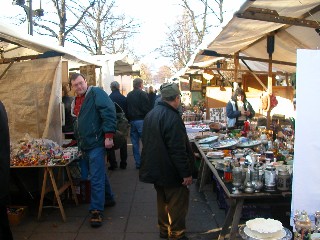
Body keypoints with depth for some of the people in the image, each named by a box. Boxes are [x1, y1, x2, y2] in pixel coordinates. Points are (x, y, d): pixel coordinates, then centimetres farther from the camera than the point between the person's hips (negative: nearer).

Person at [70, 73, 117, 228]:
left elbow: (109, 112, -20)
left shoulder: (96, 93, -10)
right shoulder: (75, 101, 16)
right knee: (99, 174, 20)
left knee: (96, 178, -6)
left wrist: (108, 135, -25)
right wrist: (78, 141, 22)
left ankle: (96, 211, 3)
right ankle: (108, 199, 37)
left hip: (96, 144, -8)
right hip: (84, 146, 9)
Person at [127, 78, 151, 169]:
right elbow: (147, 108, -14)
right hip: (141, 120, -6)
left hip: (132, 121, 6)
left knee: (135, 143, 8)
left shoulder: (129, 95, 10)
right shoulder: (143, 94, -9)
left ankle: (138, 163, 12)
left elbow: (127, 109, 14)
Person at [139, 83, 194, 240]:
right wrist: (186, 173, -19)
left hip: (156, 169, 9)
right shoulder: (172, 117, -23)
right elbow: (178, 150, -25)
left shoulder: (151, 114, 7)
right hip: (171, 172, -9)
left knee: (163, 200, 21)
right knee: (178, 204, 5)